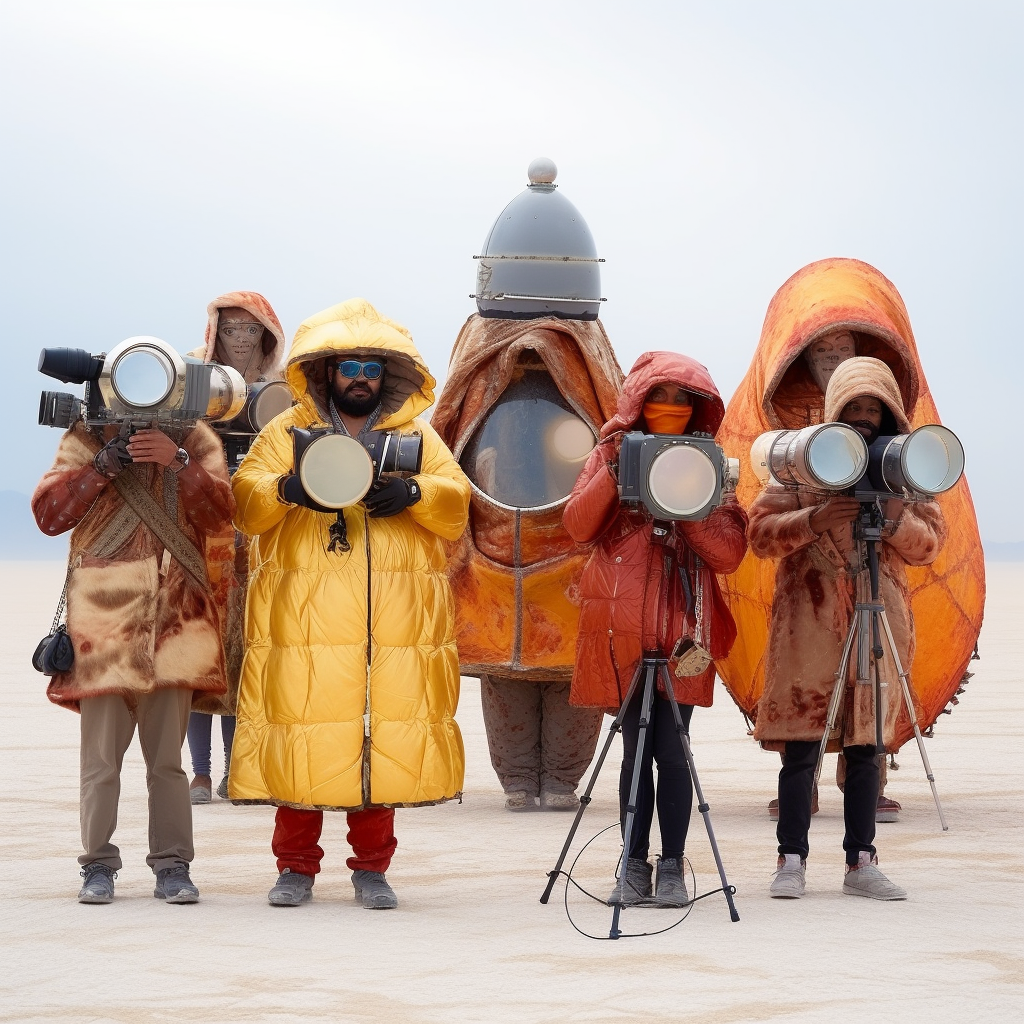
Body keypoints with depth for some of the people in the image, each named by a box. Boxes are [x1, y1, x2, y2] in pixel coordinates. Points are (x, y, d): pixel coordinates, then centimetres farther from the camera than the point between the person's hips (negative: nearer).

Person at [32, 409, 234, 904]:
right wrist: (100, 468, -10)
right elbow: (47, 514, 1)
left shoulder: (195, 441, 11)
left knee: (167, 756, 3)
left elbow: (219, 512, -3)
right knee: (101, 755, -2)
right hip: (103, 618, -1)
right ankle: (98, 865, 4)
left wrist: (178, 461, -16)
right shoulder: (85, 440, 10)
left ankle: (172, 864, 8)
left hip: (172, 618, 1)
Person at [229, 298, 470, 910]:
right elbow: (244, 503, 5)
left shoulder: (417, 435, 17)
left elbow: (457, 504, 7)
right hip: (304, 621, -1)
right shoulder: (286, 432, 14)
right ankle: (297, 866, 6)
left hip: (393, 624, 1)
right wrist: (284, 489, -16)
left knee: (385, 737, -2)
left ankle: (372, 866, 9)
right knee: (303, 731, -5)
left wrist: (416, 493, -13)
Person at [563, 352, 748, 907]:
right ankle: (634, 867, 7)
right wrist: (614, 474, -13)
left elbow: (729, 552, -1)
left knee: (672, 752, -4)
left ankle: (672, 868, 2)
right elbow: (579, 525, -2)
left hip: (682, 628, -1)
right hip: (623, 626, 1)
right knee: (635, 749, 2)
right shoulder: (612, 455, 11)